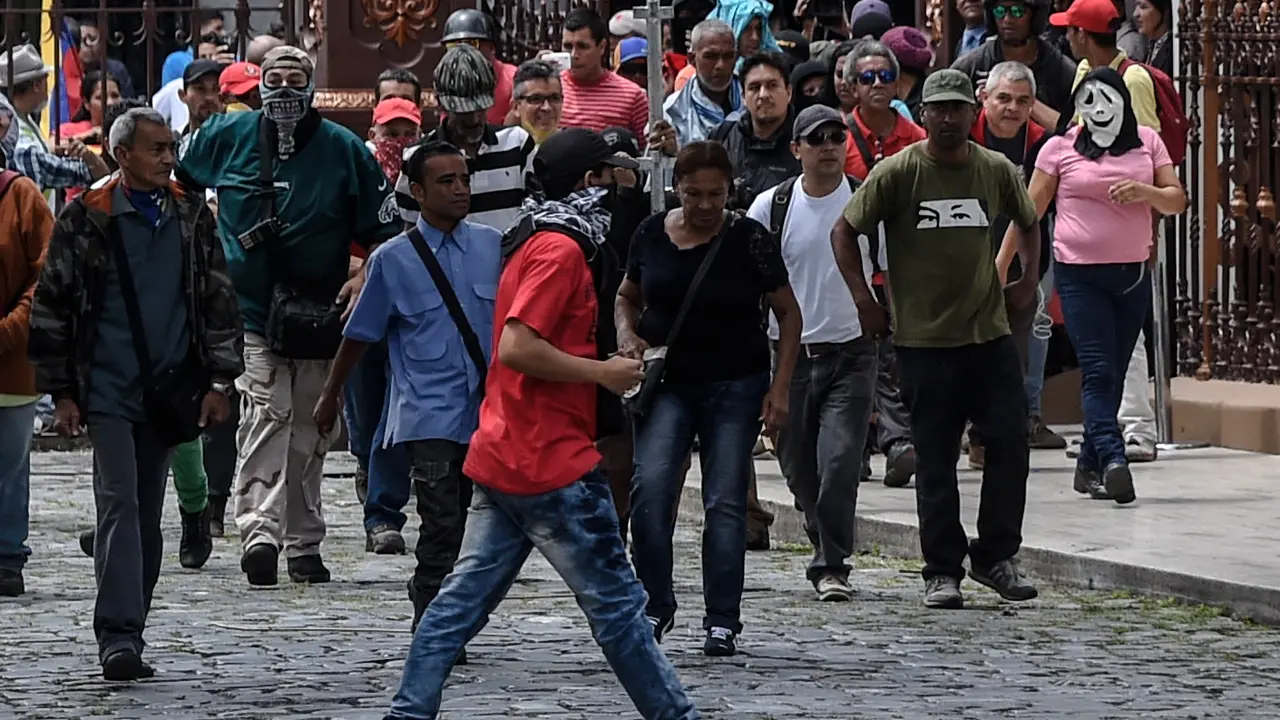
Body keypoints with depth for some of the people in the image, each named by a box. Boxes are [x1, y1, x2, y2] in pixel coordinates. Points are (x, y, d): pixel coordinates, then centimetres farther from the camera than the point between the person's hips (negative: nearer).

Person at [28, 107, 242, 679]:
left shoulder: (192, 217, 8)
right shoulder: (88, 219, -2)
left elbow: (219, 300, 12)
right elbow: (52, 307, 2)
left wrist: (218, 381, 6)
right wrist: (62, 393, -1)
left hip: (167, 389, 4)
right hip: (108, 390, -4)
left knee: (148, 515, 7)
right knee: (120, 505, -13)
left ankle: (125, 636, 14)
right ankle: (119, 637, -17)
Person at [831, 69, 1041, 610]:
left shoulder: (996, 171, 5)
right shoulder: (897, 173, -5)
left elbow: (1027, 222, 25)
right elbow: (844, 231, 1)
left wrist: (1029, 278, 14)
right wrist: (864, 301, -3)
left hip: (990, 333, 3)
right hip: (924, 337, -3)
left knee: (1010, 442, -2)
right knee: (935, 459, 2)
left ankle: (995, 556, 12)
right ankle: (942, 571, 9)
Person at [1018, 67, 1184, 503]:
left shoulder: (1147, 142, 7)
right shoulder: (1061, 147, 0)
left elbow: (1177, 201, 6)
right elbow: (1029, 210, 3)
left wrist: (1145, 192, -15)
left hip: (1133, 274, 3)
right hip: (1079, 274, -3)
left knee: (1115, 373, 7)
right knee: (1098, 371, -13)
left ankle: (1089, 465, 16)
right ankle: (1112, 460, -23)